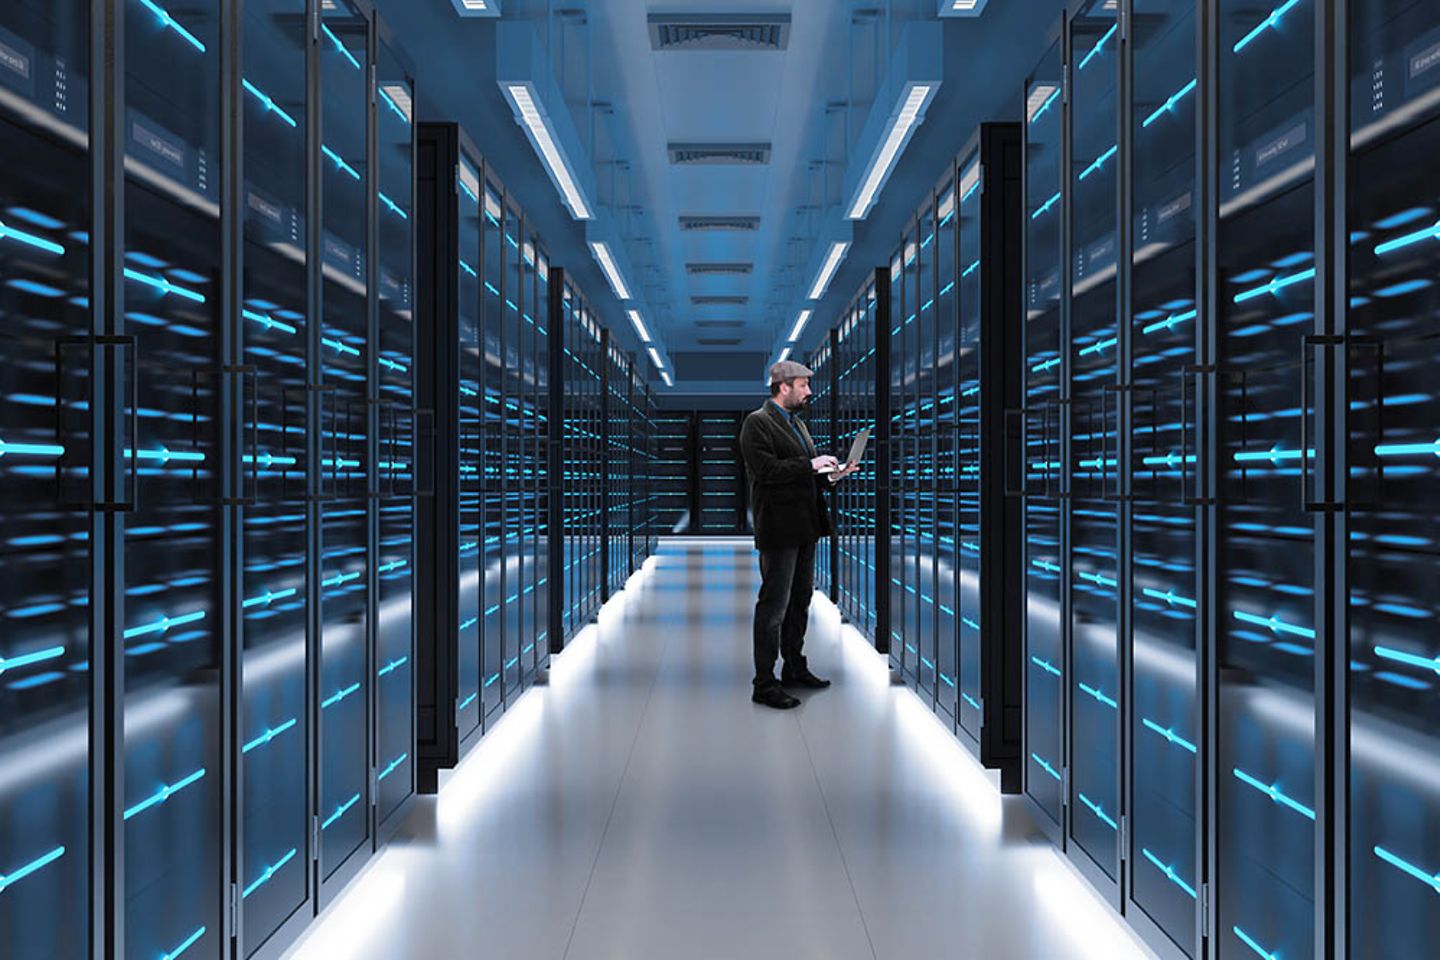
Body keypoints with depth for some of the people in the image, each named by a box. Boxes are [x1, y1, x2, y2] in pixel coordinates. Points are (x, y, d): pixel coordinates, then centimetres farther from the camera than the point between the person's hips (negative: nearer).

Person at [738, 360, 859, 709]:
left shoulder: (797, 423, 19)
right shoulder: (757, 423, -10)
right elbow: (765, 469, -21)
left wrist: (831, 475, 7)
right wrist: (810, 465, -17)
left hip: (805, 527, 9)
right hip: (779, 528, -9)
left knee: (801, 600, 17)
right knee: (774, 604, -5)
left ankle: (795, 668, 30)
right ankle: (764, 683, 2)